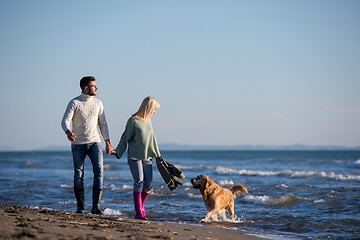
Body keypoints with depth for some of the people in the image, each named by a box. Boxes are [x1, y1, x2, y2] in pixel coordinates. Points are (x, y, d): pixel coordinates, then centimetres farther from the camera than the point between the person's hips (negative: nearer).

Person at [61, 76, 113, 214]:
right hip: (78, 144, -2)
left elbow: (103, 124, 14)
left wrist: (108, 143, 9)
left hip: (94, 142, 2)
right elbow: (65, 121, -14)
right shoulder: (74, 103, -4)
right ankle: (80, 206, 13)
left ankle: (96, 207, -12)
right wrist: (68, 132, -36)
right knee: (78, 175, 2)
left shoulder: (98, 103, 9)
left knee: (99, 171, -13)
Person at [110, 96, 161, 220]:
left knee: (148, 185, 0)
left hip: (147, 157, 6)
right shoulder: (133, 121, -7)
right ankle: (139, 212, -13)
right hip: (135, 157, -6)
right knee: (139, 182, -15)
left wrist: (157, 154, 29)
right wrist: (117, 151, -12)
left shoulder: (148, 119, 12)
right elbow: (125, 138, -3)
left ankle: (140, 206, 21)